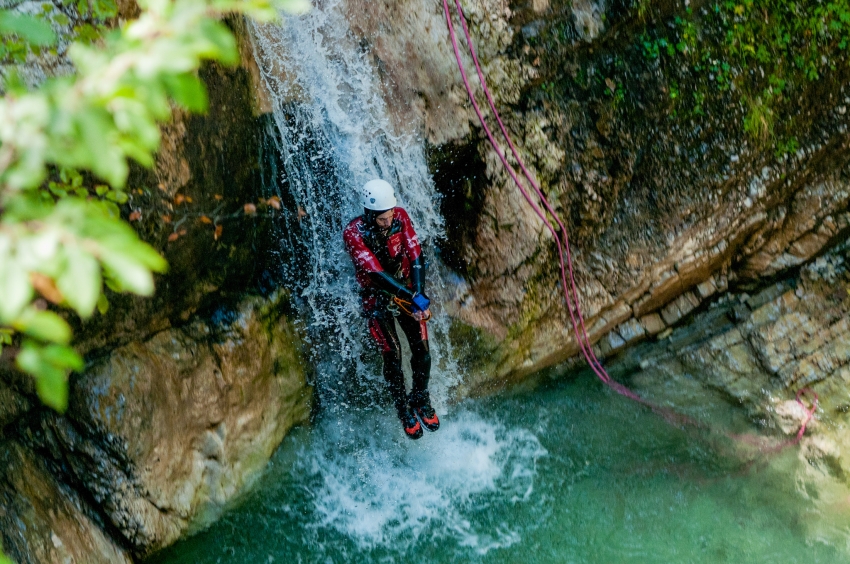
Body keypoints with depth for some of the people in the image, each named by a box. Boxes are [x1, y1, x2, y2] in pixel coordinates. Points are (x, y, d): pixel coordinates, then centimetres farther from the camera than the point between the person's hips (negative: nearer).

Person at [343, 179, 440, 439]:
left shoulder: (401, 217, -14)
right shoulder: (353, 233, -26)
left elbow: (416, 257, -12)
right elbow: (377, 275, -31)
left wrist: (419, 293, -24)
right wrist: (414, 299, -34)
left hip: (406, 290, 3)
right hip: (376, 298, -3)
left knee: (422, 349, 0)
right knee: (392, 355, -5)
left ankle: (421, 400, 26)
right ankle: (404, 410, 18)